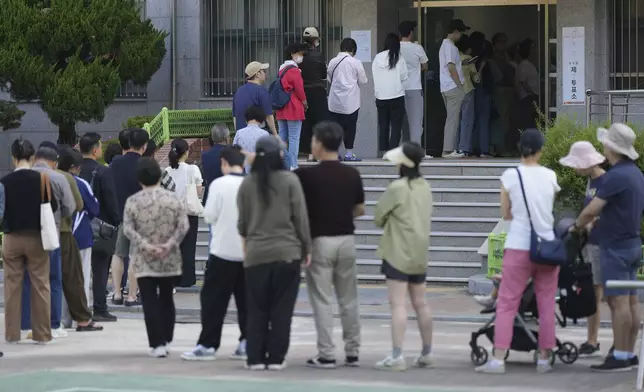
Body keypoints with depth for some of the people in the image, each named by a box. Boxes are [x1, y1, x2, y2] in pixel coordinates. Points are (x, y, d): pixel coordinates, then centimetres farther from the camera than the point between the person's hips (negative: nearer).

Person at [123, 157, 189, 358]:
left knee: (150, 302, -2)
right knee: (166, 299, 16)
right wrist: (170, 244, -10)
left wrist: (146, 245, -13)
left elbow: (128, 229, -12)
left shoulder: (133, 201, -5)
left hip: (144, 261, -2)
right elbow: (183, 226, -6)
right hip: (170, 260, 3)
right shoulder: (173, 198, 0)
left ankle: (157, 344, -10)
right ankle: (166, 340, 20)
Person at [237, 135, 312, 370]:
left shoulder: (247, 183, 2)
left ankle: (255, 358, 6)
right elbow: (301, 217, -4)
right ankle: (276, 357, 3)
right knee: (281, 309, 4)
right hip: (287, 253, -2)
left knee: (256, 309, 8)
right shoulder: (289, 181, -5)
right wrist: (306, 249, 5)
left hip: (255, 254, 2)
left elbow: (242, 221, 9)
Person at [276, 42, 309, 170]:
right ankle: (293, 166, -10)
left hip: (281, 110, 8)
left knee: (282, 137, 11)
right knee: (294, 138, -7)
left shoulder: (282, 69, 13)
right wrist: (304, 102, 2)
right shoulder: (294, 71, -13)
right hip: (294, 109, -8)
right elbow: (299, 89, -13)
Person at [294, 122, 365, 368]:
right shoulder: (352, 175, 1)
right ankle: (352, 353, 13)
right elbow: (360, 210, 9)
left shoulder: (307, 175, -12)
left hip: (320, 241, -4)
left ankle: (326, 355, -2)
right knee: (349, 300, 11)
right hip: (346, 240, 4)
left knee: (322, 301, 0)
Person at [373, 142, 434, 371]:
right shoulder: (425, 187, 9)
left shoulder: (398, 188, -15)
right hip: (420, 253, 8)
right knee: (420, 303, 15)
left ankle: (397, 356, -15)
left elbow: (378, 217, -6)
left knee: (398, 303, -10)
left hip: (398, 252, -8)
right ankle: (426, 353, 21)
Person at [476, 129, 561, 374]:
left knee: (506, 305, -1)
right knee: (546, 305, 9)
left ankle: (498, 359, -8)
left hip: (519, 246, -2)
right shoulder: (550, 176, 2)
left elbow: (505, 214, 3)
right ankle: (544, 359, 11)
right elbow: (551, 210, 9)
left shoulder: (510, 176, -4)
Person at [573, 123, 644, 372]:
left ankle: (620, 357, -9)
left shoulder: (616, 176, -19)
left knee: (619, 301, -9)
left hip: (615, 246, -10)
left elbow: (592, 210, -18)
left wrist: (578, 226, 1)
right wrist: (595, 222, 21)